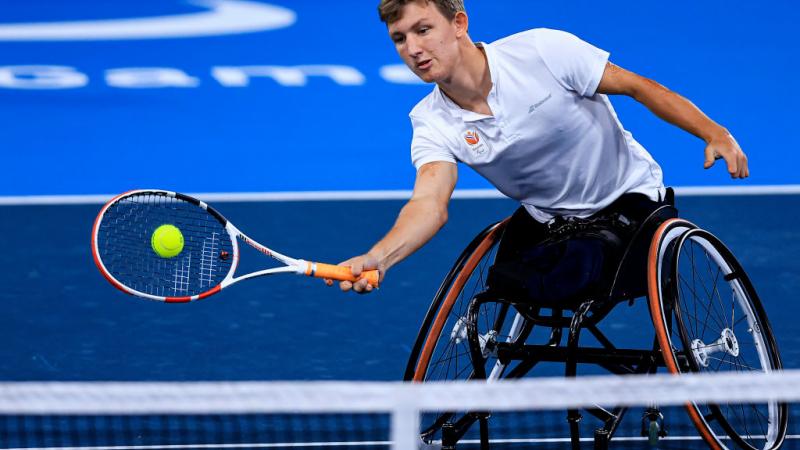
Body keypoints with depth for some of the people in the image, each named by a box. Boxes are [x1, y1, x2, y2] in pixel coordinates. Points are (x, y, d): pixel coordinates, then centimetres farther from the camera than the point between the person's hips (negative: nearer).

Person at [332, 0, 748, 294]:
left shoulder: (542, 51, -24)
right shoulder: (433, 124, -14)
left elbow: (638, 87, -14)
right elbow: (430, 203, -31)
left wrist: (714, 134, -22)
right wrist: (378, 257, -51)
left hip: (630, 195, -4)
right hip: (544, 219, 4)